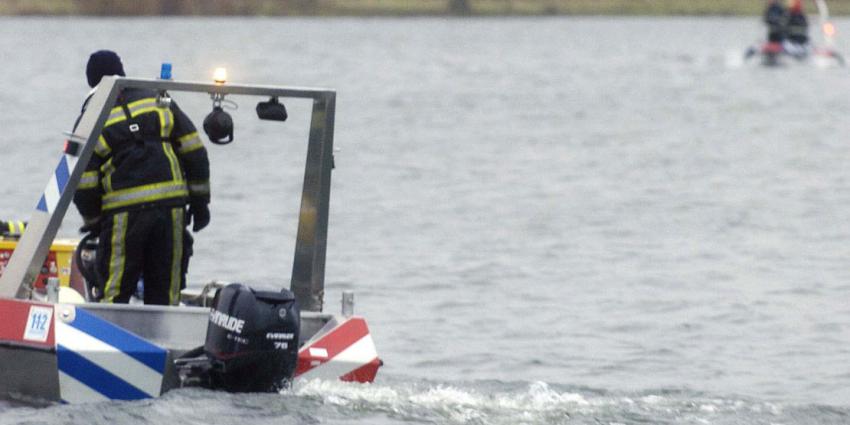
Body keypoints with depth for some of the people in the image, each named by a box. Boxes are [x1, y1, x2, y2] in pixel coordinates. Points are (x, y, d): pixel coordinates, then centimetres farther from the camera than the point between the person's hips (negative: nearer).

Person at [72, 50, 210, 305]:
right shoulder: (158, 101, 10)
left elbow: (83, 183, 1)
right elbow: (194, 151, 8)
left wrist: (92, 221, 16)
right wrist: (200, 200, 14)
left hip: (123, 212, -2)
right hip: (171, 205, 2)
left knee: (114, 293, 4)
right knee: (164, 292, 9)